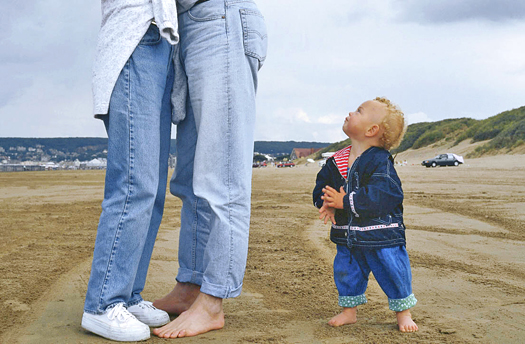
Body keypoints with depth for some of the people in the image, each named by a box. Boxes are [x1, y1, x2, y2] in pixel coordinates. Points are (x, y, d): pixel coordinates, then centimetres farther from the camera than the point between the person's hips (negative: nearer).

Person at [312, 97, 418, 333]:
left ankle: (403, 312, 24)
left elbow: (380, 195, -28)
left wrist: (345, 201, -30)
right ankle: (349, 311, 30)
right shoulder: (336, 162, 4)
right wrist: (328, 203, -14)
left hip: (381, 235, -6)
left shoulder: (380, 162, -17)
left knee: (392, 271, 2)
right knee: (345, 271, 11)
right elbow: (321, 187, 9)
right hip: (348, 235, 6)